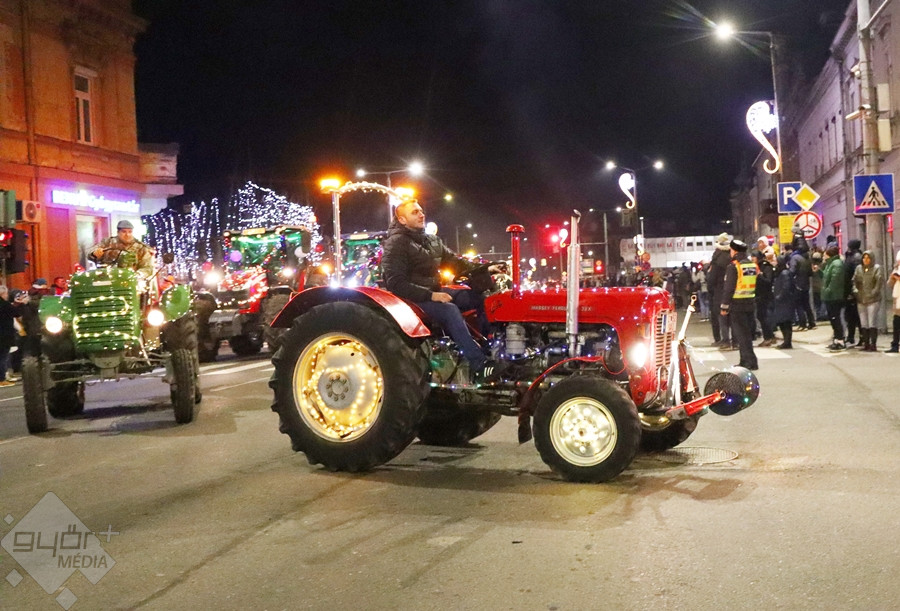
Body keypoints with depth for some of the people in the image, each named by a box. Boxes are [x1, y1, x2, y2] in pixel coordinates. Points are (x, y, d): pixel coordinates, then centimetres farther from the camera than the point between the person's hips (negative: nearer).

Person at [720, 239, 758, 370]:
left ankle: (750, 361, -7)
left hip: (737, 304, -7)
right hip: (751, 303, 7)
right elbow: (757, 284, 14)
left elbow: (728, 288, -14)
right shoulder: (753, 265, 9)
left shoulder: (734, 266, -13)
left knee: (741, 334, -3)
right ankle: (746, 361, 21)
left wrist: (724, 306, -10)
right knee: (747, 333, 14)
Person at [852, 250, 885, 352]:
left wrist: (874, 292, -18)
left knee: (872, 323, -7)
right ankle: (866, 344, 15)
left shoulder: (877, 268, -2)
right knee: (863, 323, 9)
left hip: (873, 300, -5)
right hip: (861, 300, 5)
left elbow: (880, 281, -11)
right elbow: (854, 281, 13)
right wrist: (855, 290, -3)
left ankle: (873, 345, -4)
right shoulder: (858, 268, 13)